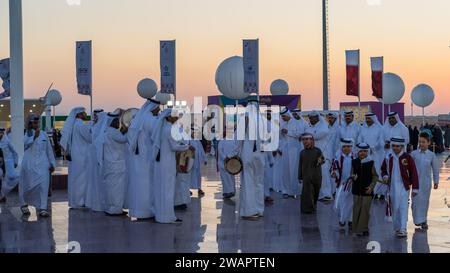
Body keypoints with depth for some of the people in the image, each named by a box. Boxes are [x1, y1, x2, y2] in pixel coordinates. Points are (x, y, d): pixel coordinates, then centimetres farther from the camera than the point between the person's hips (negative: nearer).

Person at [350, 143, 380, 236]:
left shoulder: (371, 162, -1)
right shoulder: (354, 162, 5)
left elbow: (375, 176, 3)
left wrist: (371, 186, -9)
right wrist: (353, 177, -11)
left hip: (367, 190, -2)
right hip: (357, 189, 2)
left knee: (365, 209, -3)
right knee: (357, 209, 5)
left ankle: (364, 229, 5)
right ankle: (357, 229, 14)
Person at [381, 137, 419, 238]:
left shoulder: (408, 158, -7)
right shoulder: (388, 158, 4)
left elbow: (413, 173, -5)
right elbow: (384, 169, 20)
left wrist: (415, 188, -7)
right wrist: (385, 176, -3)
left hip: (404, 188, -4)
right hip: (392, 187, 4)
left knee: (403, 208, -9)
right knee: (394, 209, 10)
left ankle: (403, 230, -10)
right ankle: (397, 228, 22)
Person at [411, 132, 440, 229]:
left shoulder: (432, 155, 0)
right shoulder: (414, 154, -2)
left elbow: (435, 169, 6)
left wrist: (436, 182, 7)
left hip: (426, 182, 1)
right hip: (416, 181, -1)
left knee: (425, 201, 9)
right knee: (416, 200, -4)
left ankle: (423, 220, 20)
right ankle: (418, 220, 4)